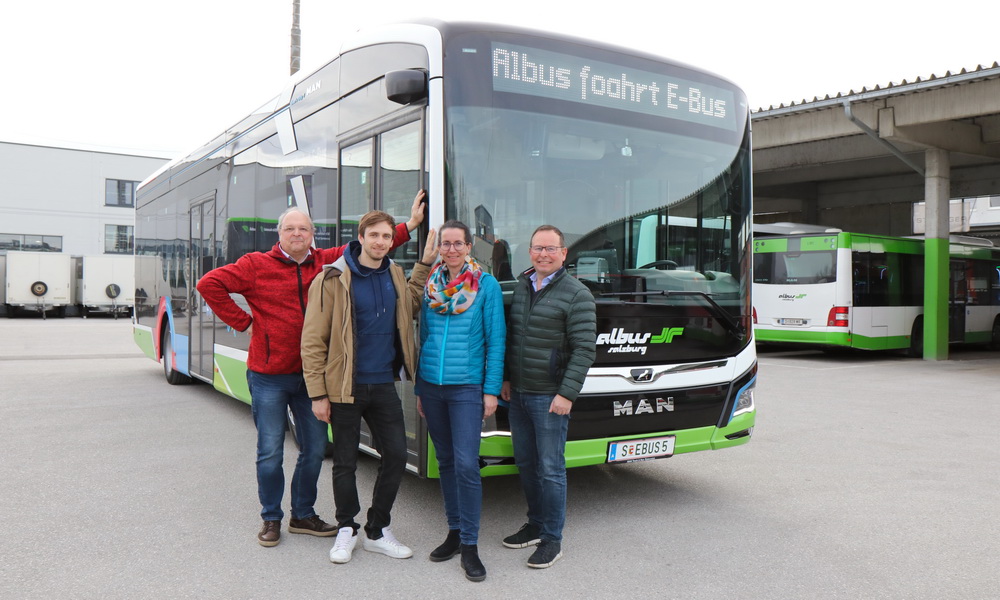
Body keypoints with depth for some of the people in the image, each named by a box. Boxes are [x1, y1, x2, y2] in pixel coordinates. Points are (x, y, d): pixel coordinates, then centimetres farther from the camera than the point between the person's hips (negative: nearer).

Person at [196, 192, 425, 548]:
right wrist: (242, 321, -6)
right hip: (269, 377, -4)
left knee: (315, 449, 11)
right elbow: (210, 284, -4)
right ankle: (271, 519, 24)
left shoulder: (326, 262, 5)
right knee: (270, 453, 5)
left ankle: (303, 515, 30)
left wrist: (410, 224, 3)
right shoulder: (257, 265, -4)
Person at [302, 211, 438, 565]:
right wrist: (318, 394, -12)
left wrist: (426, 263, 18)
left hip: (384, 386, 5)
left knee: (396, 456, 6)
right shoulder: (333, 280, -11)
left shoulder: (395, 275, 7)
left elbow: (410, 306, 27)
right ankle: (346, 529, 29)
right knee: (345, 463, 8)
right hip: (345, 388, -5)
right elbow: (313, 341, -10)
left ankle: (378, 532, 24)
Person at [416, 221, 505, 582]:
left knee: (466, 464, -9)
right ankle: (455, 531, 25)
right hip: (431, 387, 4)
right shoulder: (430, 285, 8)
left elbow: (495, 341, -3)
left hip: (467, 388, -4)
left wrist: (492, 390, -8)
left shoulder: (487, 285, -3)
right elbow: (423, 336, 14)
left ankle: (470, 545, 2)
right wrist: (418, 388, 13)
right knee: (445, 461, 12)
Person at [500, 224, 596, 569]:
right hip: (517, 394, 7)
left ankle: (552, 539, 11)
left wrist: (567, 394, -18)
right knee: (525, 463, 15)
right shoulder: (520, 287, 11)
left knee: (550, 468, -1)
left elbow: (585, 349, -13)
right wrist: (506, 379, 14)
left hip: (549, 397, -6)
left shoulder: (576, 294, -9)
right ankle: (535, 526, 30)